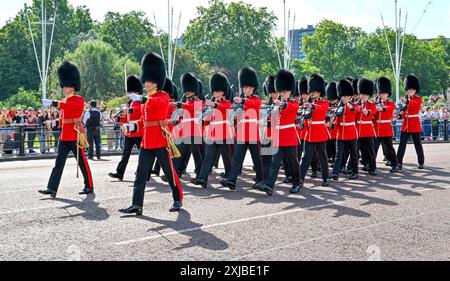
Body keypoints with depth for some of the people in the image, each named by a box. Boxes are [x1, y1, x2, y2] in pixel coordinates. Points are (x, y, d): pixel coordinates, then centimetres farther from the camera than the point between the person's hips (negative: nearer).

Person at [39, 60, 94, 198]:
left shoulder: (79, 100, -8)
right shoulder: (64, 102, 16)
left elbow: (70, 106, -30)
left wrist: (53, 103, -39)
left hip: (75, 136, -7)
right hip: (64, 136, 8)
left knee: (82, 162, 1)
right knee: (59, 163, 1)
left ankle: (89, 187, 13)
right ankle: (52, 189, -2)